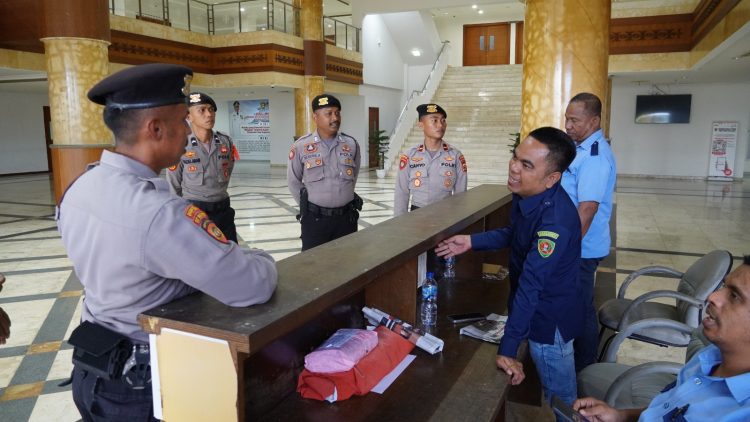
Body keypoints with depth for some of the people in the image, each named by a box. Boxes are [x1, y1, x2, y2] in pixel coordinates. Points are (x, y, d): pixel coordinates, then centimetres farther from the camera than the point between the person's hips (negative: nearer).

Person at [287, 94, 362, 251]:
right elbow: (293, 182, 3)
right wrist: (308, 207, 7)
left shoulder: (351, 144, -1)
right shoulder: (301, 146, -8)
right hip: (315, 219, -2)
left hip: (346, 217, 2)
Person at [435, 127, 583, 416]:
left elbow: (530, 286, -36)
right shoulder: (525, 195, -8)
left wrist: (507, 349, -32)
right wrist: (471, 241, 3)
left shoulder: (555, 221, -35)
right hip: (534, 311, 8)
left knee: (560, 400, 15)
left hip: (550, 319, -8)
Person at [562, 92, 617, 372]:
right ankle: (577, 360, 38)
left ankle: (583, 372, 22)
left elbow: (587, 209, -28)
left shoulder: (595, 156, -22)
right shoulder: (581, 147, 8)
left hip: (581, 249, -9)